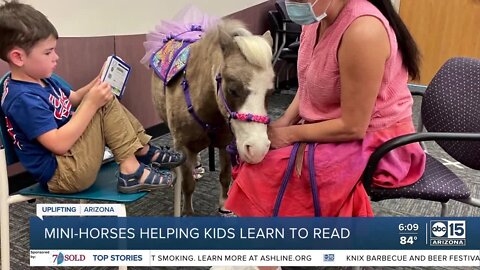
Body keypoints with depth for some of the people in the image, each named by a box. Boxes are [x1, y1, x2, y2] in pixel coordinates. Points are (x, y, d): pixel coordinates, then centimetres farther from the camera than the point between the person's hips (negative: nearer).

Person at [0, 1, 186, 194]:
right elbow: (59, 144, -29)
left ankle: (144, 151, 7)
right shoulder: (23, 98, -23)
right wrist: (92, 103, -26)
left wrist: (97, 83, 6)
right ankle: (131, 170, -16)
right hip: (62, 175, -11)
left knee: (105, 100, 14)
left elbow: (72, 99, 25)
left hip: (68, 154, 11)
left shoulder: (41, 79, 8)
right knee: (104, 105, -17)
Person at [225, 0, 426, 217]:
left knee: (269, 171, -18)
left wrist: (291, 134, -16)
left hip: (375, 142, -8)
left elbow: (352, 127, -25)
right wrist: (285, 121, -6)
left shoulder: (362, 31, -29)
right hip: (331, 125, 8)